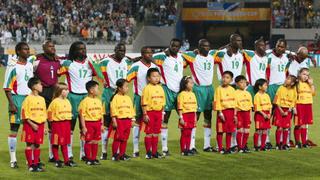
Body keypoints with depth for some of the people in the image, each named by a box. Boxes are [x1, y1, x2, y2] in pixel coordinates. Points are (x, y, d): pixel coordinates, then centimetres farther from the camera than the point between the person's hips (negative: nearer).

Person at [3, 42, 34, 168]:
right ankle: (13, 160, 4)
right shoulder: (13, 66, -9)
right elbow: (7, 87, -10)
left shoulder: (30, 64, 11)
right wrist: (11, 104, -16)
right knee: (14, 129, 0)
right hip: (17, 98, -6)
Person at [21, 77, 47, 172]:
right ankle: (30, 165, 1)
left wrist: (44, 127, 10)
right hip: (30, 124, -5)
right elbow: (25, 114, -10)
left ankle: (36, 164, 13)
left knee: (37, 145, 7)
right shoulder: (28, 99, -7)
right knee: (30, 144, -3)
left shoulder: (42, 99, 11)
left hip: (40, 125, 5)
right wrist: (32, 124, -15)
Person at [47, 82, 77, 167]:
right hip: (57, 124, -6)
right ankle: (57, 160, 9)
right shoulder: (55, 102, -12)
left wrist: (68, 121, 13)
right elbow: (50, 112, -10)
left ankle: (66, 160, 15)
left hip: (66, 124, 6)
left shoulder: (67, 101, 10)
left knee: (65, 143, 11)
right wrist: (52, 121, -7)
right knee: (55, 143, 3)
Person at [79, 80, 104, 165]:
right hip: (89, 123, -6)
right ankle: (88, 159, 11)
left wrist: (101, 125, 11)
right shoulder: (85, 101, -11)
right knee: (88, 142, 1)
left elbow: (101, 114, 15)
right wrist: (83, 127, -13)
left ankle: (94, 158, 18)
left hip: (97, 123, 6)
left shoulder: (98, 101, 9)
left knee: (95, 142, 10)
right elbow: (82, 115, -11)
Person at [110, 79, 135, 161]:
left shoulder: (128, 98, 13)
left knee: (124, 139, 8)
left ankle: (122, 154, 13)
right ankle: (115, 154, 1)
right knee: (118, 138, -5)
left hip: (127, 120, 6)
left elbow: (131, 109, 17)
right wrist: (114, 121, -13)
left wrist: (132, 120, 11)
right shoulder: (115, 98, -6)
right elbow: (113, 110, -10)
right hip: (119, 120, -6)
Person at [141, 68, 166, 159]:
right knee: (149, 133, 0)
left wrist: (162, 114, 12)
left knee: (156, 133, 10)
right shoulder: (147, 88, -9)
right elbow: (144, 103, -11)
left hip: (158, 112, 6)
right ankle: (148, 152, 7)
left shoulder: (160, 88, 9)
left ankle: (154, 151, 17)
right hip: (150, 112, -6)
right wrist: (145, 114, -14)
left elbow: (162, 102, 14)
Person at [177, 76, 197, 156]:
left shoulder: (192, 94, 13)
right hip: (185, 115, -6)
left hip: (192, 116, 6)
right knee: (184, 133, -3)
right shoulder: (182, 94, -8)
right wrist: (181, 118, -15)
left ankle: (188, 149, 14)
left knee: (189, 133, 8)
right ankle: (183, 150, 2)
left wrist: (195, 117, 13)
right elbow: (180, 107, -11)